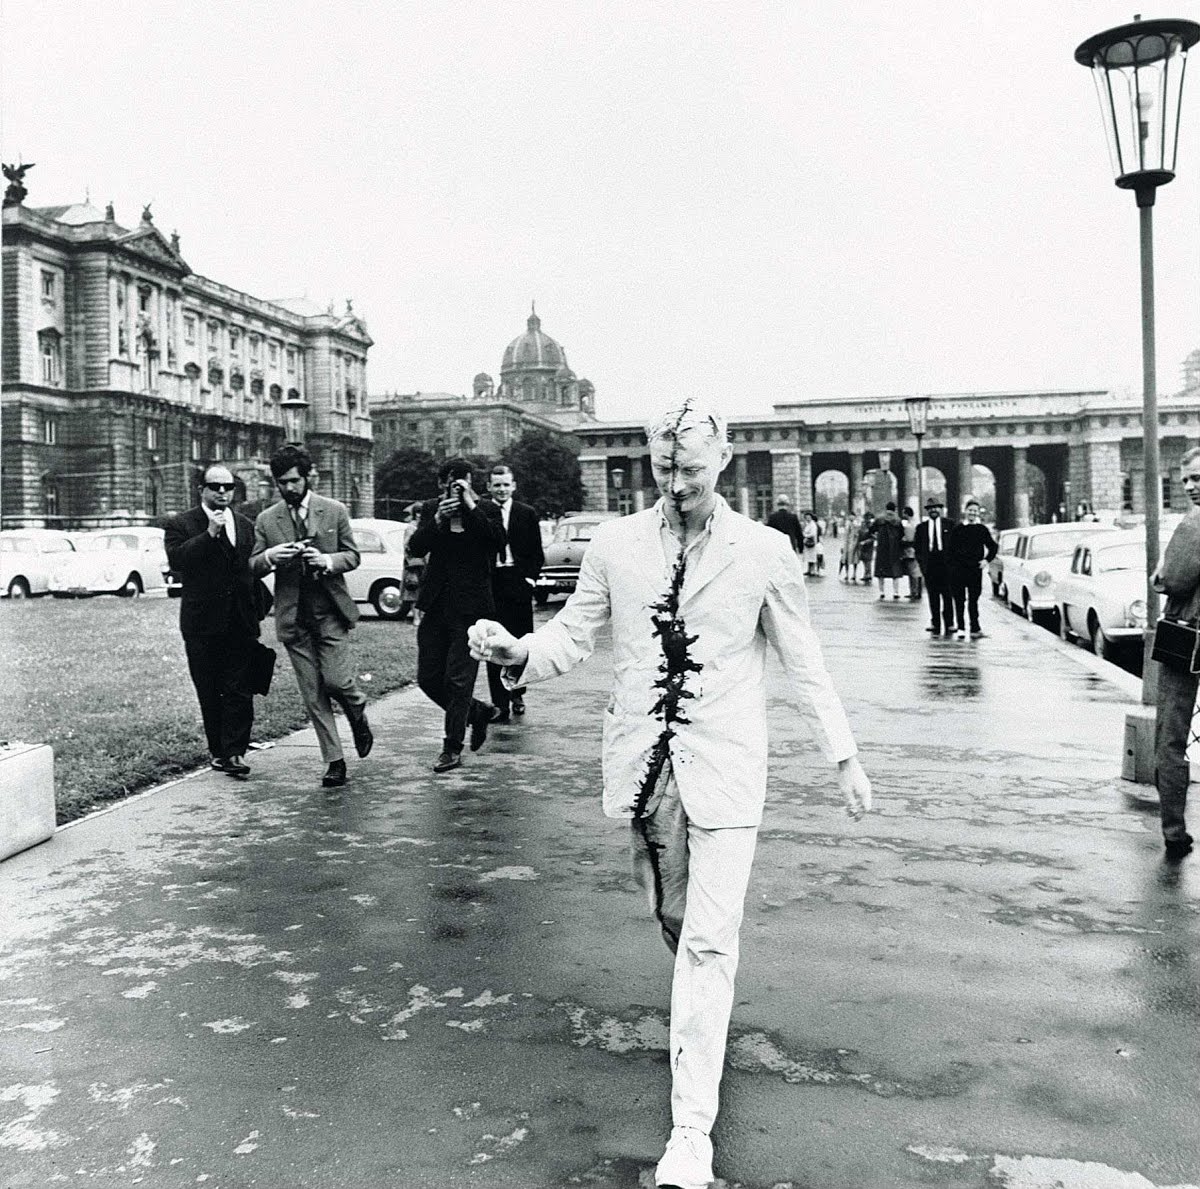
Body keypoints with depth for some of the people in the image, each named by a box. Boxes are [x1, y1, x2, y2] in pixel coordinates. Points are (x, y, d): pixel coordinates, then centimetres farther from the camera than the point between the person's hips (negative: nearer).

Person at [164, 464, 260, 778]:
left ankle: (234, 752, -2)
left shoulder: (246, 526, 14)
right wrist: (210, 534, -21)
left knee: (239, 691, -4)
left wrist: (257, 611, 12)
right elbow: (176, 560, -16)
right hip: (202, 625, -2)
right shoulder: (180, 525, 2)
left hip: (241, 623, 2)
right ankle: (217, 750, 18)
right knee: (210, 693, 7)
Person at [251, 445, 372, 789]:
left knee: (336, 680, -11)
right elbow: (252, 566, 6)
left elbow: (353, 556, 5)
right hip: (293, 616, 2)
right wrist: (269, 557, -17)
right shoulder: (266, 520, 6)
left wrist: (328, 561, -16)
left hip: (330, 610, -2)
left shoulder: (335, 511, 2)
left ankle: (358, 714, 24)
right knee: (312, 694, 2)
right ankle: (334, 761, 10)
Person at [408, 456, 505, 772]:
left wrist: (471, 507, -17)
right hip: (436, 604, 5)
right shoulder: (431, 508, 8)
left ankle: (452, 749, 10)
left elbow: (499, 542, -18)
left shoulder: (486, 510, 0)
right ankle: (479, 711, 31)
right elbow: (415, 547, -2)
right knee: (428, 678, 8)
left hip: (470, 606, -4)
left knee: (458, 679, -3)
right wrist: (438, 520, -16)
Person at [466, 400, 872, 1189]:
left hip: (724, 767, -2)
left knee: (709, 944, -7)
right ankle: (703, 1022, 50)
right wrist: (518, 652, -16)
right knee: (674, 923, 18)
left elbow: (804, 662, 4)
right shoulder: (616, 543, 2)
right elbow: (575, 634, 5)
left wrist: (845, 755, 4)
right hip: (645, 763, 3)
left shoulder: (765, 551, -3)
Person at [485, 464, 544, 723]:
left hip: (519, 584, 1)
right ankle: (500, 703, 0)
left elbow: (537, 554, 9)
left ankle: (517, 694, 25)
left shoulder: (527, 514, 8)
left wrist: (530, 579, -3)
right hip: (489, 585, -1)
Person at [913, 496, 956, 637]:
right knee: (933, 598, 2)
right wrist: (921, 562, 3)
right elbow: (917, 546, 13)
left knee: (947, 596, -3)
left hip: (946, 564, -2)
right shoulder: (921, 527, 12)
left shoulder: (950, 524, 6)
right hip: (929, 566, 2)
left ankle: (949, 624, 4)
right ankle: (935, 625, 6)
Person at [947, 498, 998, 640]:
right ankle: (960, 627, 11)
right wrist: (953, 562, -3)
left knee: (973, 599, -1)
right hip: (958, 569, 0)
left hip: (975, 569, 0)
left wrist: (987, 559, 0)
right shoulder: (957, 529, 3)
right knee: (959, 599, 3)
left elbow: (993, 546, 12)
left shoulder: (982, 529, 5)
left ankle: (975, 628, 3)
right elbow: (949, 547, 6)